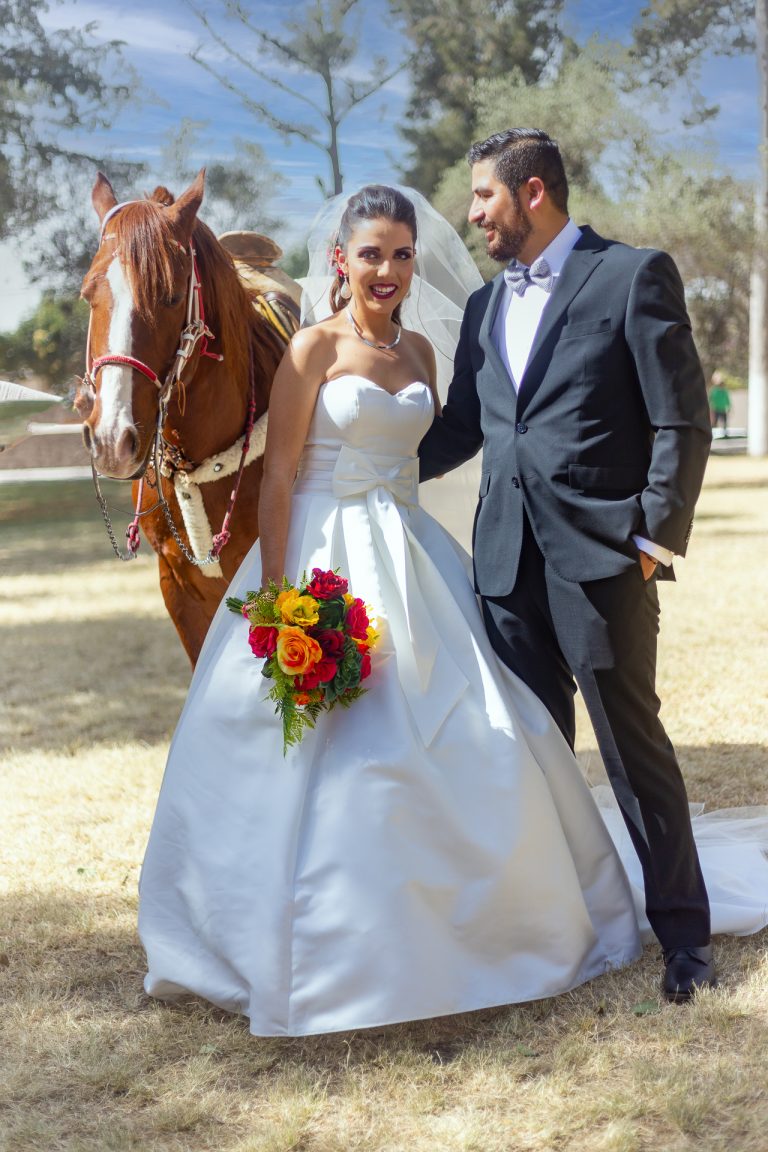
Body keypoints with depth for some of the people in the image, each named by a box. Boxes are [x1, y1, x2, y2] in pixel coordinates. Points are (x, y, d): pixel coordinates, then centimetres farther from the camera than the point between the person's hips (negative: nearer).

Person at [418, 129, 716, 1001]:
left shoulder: (634, 276, -4)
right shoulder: (484, 306, 16)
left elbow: (682, 420, -8)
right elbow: (460, 428, 20)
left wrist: (657, 536, -13)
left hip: (601, 558, -6)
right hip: (508, 561, 6)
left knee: (633, 743, 0)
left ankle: (682, 931, 13)